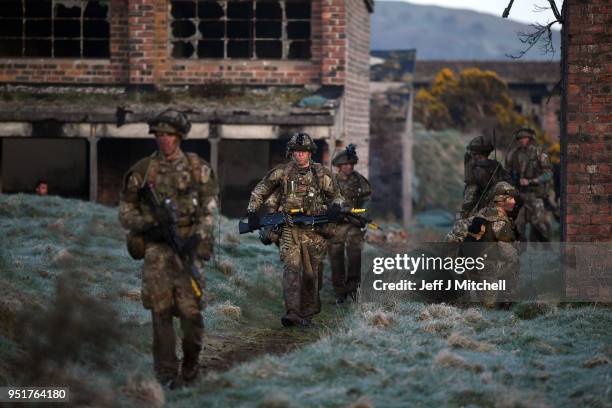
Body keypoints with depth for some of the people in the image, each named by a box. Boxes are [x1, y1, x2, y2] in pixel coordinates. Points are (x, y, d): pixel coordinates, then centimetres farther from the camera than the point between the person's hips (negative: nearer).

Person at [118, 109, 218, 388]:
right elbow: (125, 211, 9)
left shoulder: (197, 168, 4)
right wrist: (146, 226, -9)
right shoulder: (143, 171, 5)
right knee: (161, 311, -4)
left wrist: (202, 237, -9)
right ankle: (166, 373, 1)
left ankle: (191, 360, 19)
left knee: (191, 310, -5)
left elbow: (209, 207, 4)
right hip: (156, 249, 0)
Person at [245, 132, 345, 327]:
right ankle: (292, 313, -23)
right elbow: (259, 191, 11)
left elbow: (336, 196, 11)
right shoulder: (282, 172, 1)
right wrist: (252, 212, 1)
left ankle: (307, 314, 20)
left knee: (310, 274, 7)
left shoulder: (321, 174, 2)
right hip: (289, 230, -1)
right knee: (291, 269, -16)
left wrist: (335, 207, -12)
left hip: (313, 231, 1)